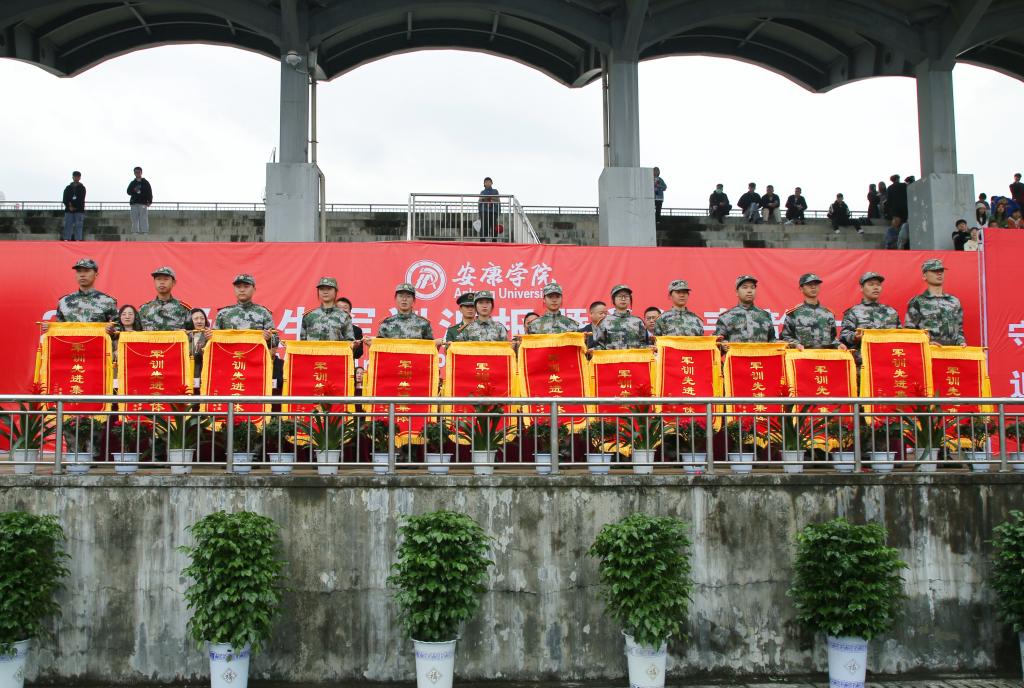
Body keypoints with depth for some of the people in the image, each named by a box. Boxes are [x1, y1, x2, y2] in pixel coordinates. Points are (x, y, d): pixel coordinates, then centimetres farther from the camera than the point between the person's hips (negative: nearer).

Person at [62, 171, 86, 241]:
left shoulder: (82, 188, 6)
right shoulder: (68, 188, 14)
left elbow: (81, 200, -3)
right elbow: (65, 199, 6)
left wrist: (72, 205, -7)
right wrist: (69, 206, -10)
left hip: (79, 210, -2)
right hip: (69, 210, 2)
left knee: (78, 226, -7)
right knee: (68, 226, -2)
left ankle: (78, 239, -10)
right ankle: (66, 239, -4)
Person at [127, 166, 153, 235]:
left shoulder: (145, 182, 7)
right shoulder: (132, 183, 17)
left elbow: (149, 192, 1)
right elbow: (128, 191, 10)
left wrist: (149, 201, -10)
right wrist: (134, 191, -12)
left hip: (143, 203, -3)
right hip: (134, 203, 4)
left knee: (144, 219, -9)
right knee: (134, 219, 2)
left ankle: (144, 232, -11)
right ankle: (135, 232, 4)